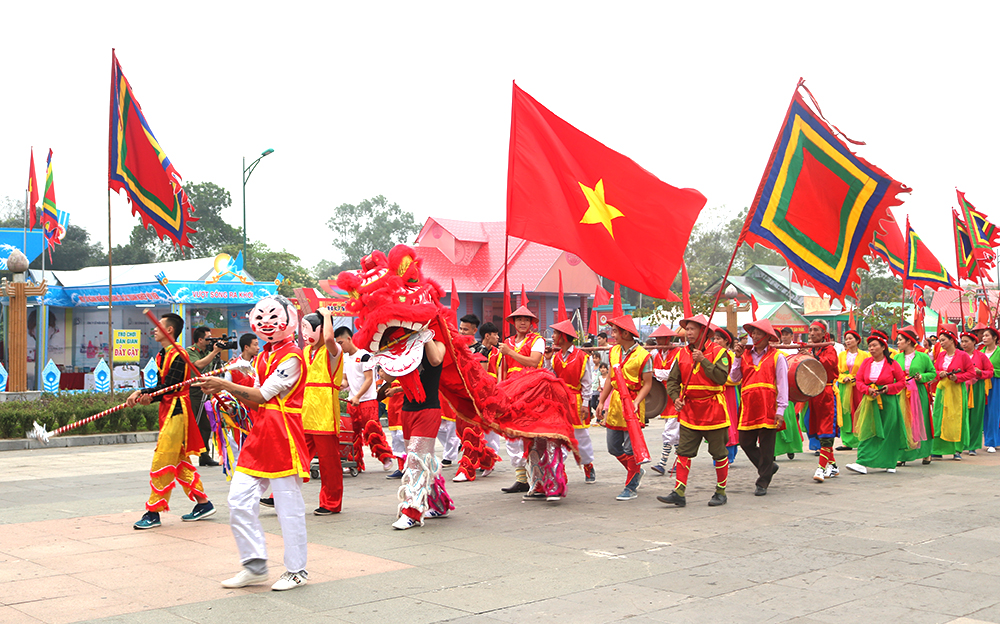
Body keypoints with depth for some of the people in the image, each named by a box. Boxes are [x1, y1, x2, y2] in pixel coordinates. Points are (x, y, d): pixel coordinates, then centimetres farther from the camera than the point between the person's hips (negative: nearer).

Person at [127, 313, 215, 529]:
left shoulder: (178, 357, -15)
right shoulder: (162, 355, 14)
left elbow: (169, 388, -20)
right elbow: (162, 387, 9)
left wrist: (146, 395, -27)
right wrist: (141, 393, -7)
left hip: (176, 412, -10)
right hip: (168, 412, 10)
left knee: (162, 462, -7)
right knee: (179, 461, 13)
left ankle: (153, 512, -2)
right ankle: (203, 503, 20)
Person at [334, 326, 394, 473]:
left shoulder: (364, 356, -9)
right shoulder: (344, 358, 14)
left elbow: (369, 379, -13)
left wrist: (357, 397, -21)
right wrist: (342, 384, -4)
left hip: (367, 401, -7)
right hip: (352, 401, 7)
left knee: (372, 430, -11)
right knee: (353, 432, 5)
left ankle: (386, 457, 3)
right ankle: (356, 463, 13)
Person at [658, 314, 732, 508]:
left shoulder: (717, 352, -6)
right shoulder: (682, 354, 8)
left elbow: (722, 377, -18)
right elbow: (672, 380, 10)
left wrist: (703, 361, -21)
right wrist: (676, 397, -7)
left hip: (713, 410, -4)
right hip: (689, 410, 4)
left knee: (719, 453, 6)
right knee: (684, 451, -1)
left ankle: (721, 492, 18)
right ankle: (679, 493, -1)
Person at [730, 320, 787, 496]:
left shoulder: (777, 357, 1)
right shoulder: (745, 355, 12)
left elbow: (782, 384, -2)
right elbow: (734, 379, 7)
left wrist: (781, 409, -9)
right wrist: (737, 358, -2)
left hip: (768, 408, -4)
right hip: (748, 407, 4)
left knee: (766, 446, 0)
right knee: (745, 443, 6)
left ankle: (762, 483, 10)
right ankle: (768, 467, 29)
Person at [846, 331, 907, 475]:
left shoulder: (892, 364, -2)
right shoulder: (866, 362, 6)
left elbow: (901, 382, 3)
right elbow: (859, 381, 7)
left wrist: (888, 388, -13)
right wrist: (868, 390, -12)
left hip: (888, 402, -2)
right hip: (870, 402, 3)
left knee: (888, 433, 2)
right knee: (867, 431, -5)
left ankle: (890, 464, 13)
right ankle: (863, 464, -8)